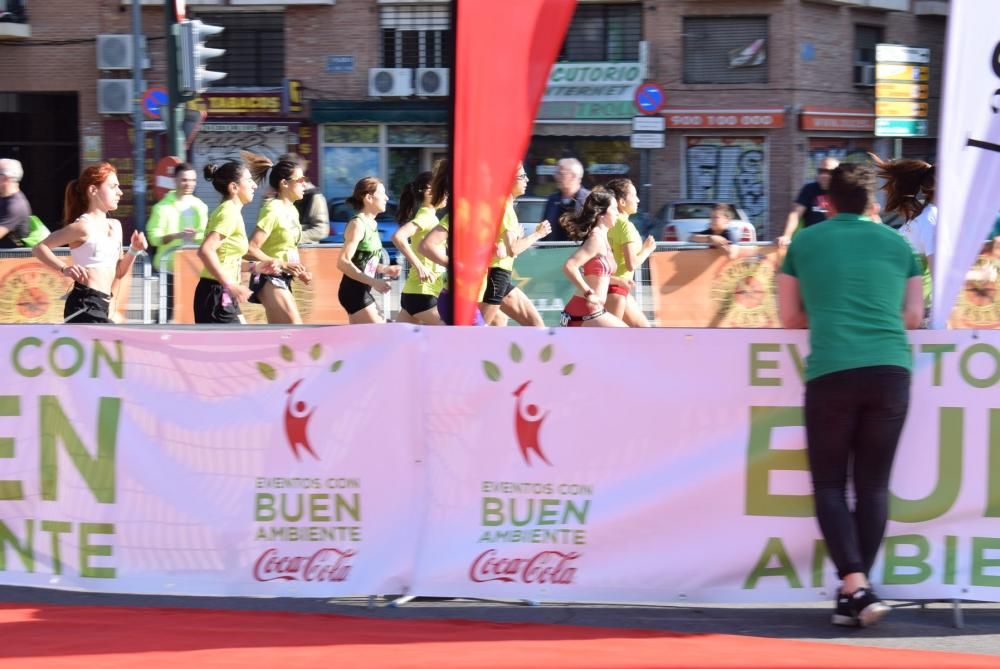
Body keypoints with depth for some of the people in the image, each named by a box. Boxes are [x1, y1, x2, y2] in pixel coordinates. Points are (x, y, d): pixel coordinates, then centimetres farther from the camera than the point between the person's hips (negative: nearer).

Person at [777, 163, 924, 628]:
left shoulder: (805, 243, 10)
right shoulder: (897, 244, 13)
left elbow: (790, 317, 17)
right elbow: (914, 317, 17)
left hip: (831, 372, -2)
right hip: (891, 370, 2)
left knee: (829, 483, 6)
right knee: (874, 484, 10)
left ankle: (855, 586, -12)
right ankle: (857, 592, 9)